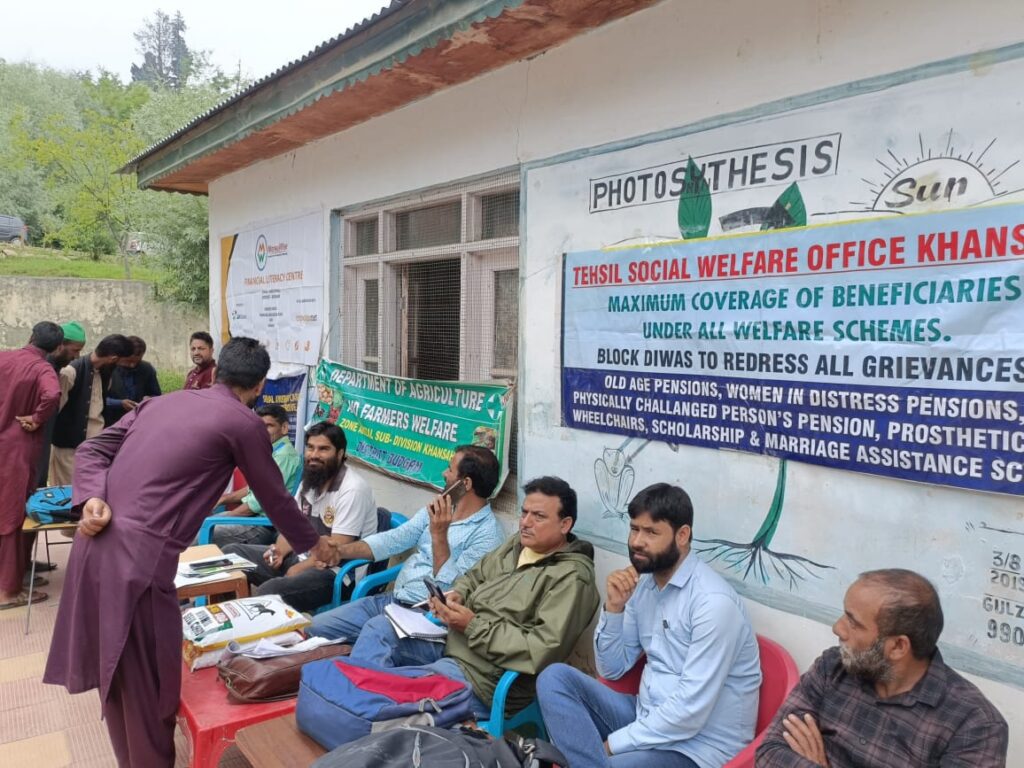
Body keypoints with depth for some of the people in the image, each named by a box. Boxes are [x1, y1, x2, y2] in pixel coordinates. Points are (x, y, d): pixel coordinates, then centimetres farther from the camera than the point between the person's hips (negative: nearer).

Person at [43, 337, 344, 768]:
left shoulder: (164, 401, 17)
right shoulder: (244, 423, -2)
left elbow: (92, 450, 12)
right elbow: (275, 498, 8)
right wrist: (313, 543, 23)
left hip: (97, 544, 8)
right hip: (139, 556, -8)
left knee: (117, 672, 22)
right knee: (147, 682, 8)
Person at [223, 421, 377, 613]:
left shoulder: (352, 489, -18)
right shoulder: (310, 479, 9)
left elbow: (336, 549, -21)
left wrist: (298, 569, -13)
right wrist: (280, 551, -7)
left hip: (336, 572, -9)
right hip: (302, 557, 9)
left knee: (269, 592, -33)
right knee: (232, 553, 4)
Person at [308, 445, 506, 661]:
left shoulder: (488, 534, -12)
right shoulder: (438, 509, 12)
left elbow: (448, 589, -18)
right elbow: (394, 539, 7)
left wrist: (439, 534, -23)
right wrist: (340, 551, -4)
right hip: (392, 599, 8)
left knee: (376, 630, -36)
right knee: (315, 627, -3)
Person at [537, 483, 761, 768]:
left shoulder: (714, 601, -22)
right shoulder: (642, 583, 4)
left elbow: (690, 712, -24)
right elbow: (613, 669, 7)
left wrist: (610, 744, -17)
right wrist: (614, 607, -10)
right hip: (648, 719, 8)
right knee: (555, 677, -13)